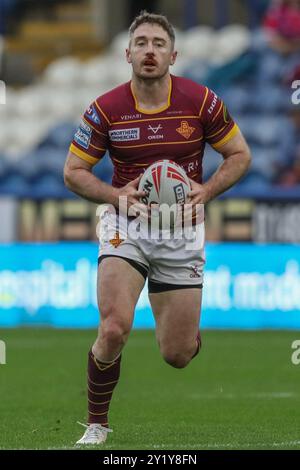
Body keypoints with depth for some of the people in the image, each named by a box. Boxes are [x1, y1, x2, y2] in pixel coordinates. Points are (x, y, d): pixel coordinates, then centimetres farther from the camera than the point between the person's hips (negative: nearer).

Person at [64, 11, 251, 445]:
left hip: (181, 231, 1)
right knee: (114, 328, -23)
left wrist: (208, 189, -12)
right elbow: (73, 171, 2)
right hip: (126, 227, -1)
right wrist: (115, 195, -16)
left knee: (177, 355, 2)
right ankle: (96, 425, -2)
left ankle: (184, 328, 43)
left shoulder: (201, 101, -7)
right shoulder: (106, 109, -7)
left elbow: (240, 155, 5)